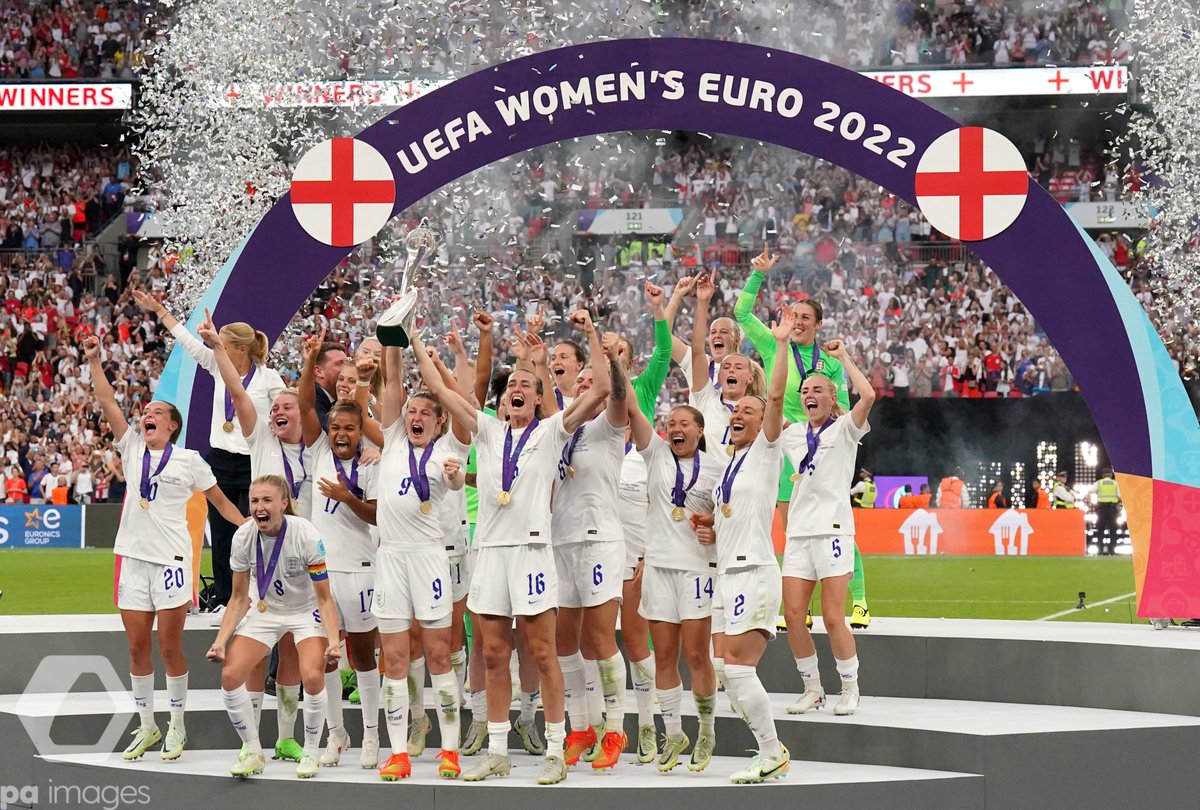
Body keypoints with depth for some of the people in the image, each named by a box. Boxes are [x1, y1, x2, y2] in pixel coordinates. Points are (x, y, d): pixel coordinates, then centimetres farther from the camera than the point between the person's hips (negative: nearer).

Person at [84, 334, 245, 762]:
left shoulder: (189, 460, 1)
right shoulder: (132, 449, 9)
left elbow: (220, 501, 6)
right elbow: (107, 402, 4)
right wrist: (94, 360, -3)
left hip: (171, 560, -4)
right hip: (133, 556, 4)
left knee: (170, 647, -1)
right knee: (137, 648, 6)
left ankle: (177, 726, 10)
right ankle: (146, 727, 15)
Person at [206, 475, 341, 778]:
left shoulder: (306, 535, -26)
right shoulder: (243, 537, -16)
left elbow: (324, 598, -18)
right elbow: (239, 599, -3)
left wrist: (334, 640, -32)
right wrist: (221, 640, -15)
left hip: (306, 612, -3)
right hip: (264, 611, 3)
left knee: (312, 676, -26)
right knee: (230, 675, -14)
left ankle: (310, 754, -3)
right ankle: (253, 753, 6)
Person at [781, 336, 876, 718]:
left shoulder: (843, 430, 1)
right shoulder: (792, 434, 16)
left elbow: (868, 395, -14)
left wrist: (843, 357, -5)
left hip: (832, 529, -5)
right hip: (798, 532, 5)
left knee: (833, 618, -9)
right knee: (793, 615, -3)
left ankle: (850, 689, 6)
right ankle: (812, 689, 10)